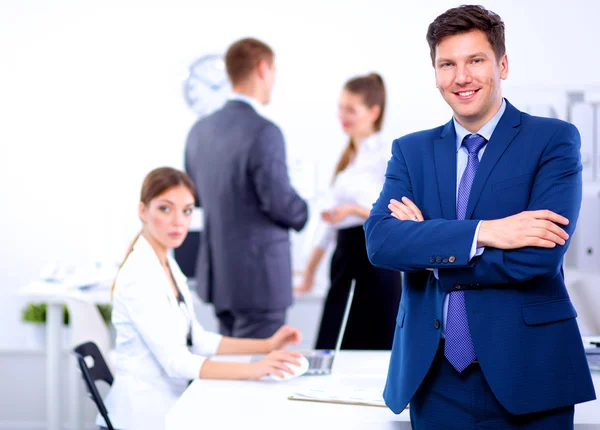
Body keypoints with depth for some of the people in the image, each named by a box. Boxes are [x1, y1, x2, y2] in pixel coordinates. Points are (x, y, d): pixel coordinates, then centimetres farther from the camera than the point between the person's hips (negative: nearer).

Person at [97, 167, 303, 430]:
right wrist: (254, 370, -31)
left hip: (168, 406, 8)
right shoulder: (140, 276, -18)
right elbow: (175, 361, -24)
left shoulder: (167, 265, 9)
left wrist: (268, 345, 6)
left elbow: (196, 339, 14)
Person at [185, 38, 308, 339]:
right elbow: (280, 202, -19)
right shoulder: (264, 132, -18)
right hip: (257, 277, -8)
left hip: (219, 274, 8)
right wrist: (304, 212, 1)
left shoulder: (200, 130, 6)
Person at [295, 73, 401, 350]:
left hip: (375, 257, -8)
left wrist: (354, 210, -24)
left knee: (370, 348, -7)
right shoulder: (347, 156, 17)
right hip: (345, 254, 8)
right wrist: (311, 268, 21)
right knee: (329, 346, 3)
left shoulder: (386, 156, -8)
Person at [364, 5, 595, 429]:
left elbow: (541, 255, -15)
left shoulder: (554, 140, -2)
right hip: (434, 379, 3)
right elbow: (379, 241, -8)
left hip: (525, 374, -3)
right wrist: (482, 232, -20)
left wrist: (426, 244, -8)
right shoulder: (411, 150, 9)